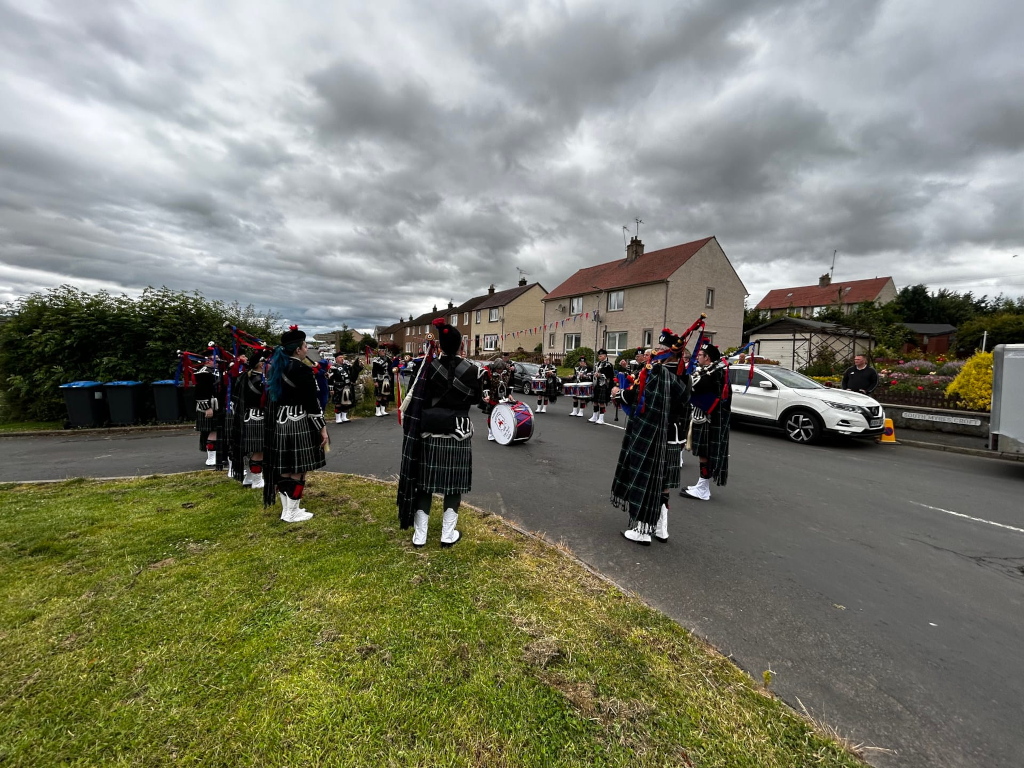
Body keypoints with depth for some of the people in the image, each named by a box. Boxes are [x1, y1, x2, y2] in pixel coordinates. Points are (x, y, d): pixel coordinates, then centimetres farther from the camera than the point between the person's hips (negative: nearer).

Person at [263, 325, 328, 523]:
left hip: (279, 423, 9)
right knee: (298, 470, 2)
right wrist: (322, 428, -10)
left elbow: (272, 398, 14)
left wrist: (280, 419, 21)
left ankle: (286, 508, 26)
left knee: (283, 468, 15)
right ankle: (292, 512, 11)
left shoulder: (276, 368, 9)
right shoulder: (302, 370, -17)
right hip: (298, 425, -9)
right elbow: (312, 404, -17)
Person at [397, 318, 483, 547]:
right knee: (454, 483, 10)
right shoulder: (471, 370, -6)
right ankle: (448, 534, 18)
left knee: (425, 481, 10)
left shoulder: (429, 368, -6)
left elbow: (418, 402, -6)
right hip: (458, 432, -1)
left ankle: (420, 534, 19)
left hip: (430, 433, 1)